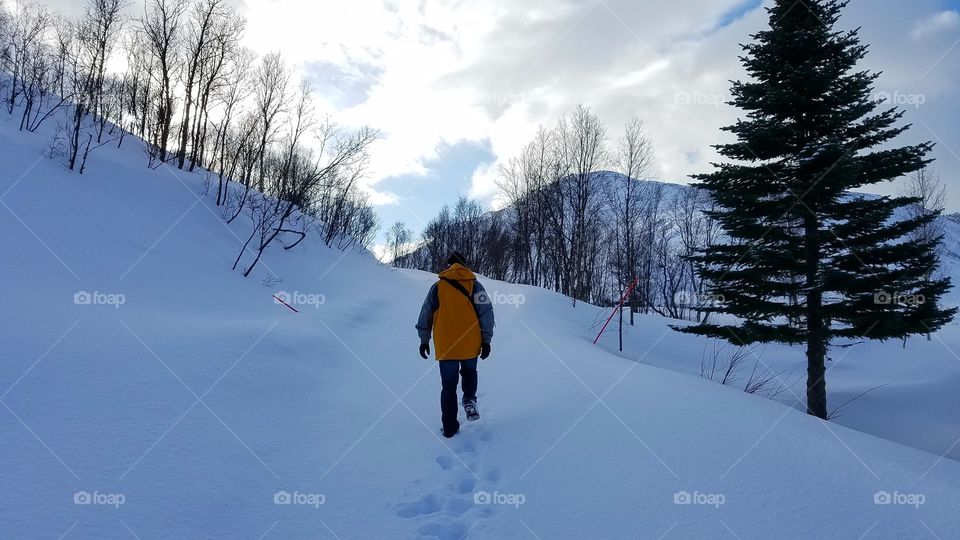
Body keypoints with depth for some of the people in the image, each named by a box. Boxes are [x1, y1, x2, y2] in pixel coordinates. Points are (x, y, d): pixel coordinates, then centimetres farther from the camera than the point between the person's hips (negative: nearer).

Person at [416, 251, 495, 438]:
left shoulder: (437, 286, 5)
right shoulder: (474, 285, 1)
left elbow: (425, 315, 7)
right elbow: (486, 313, -4)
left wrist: (424, 340, 16)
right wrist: (486, 340, 2)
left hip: (445, 346, 1)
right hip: (470, 345, 0)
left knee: (448, 386, 10)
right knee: (469, 372, 28)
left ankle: (450, 428, 11)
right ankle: (469, 400, 6)